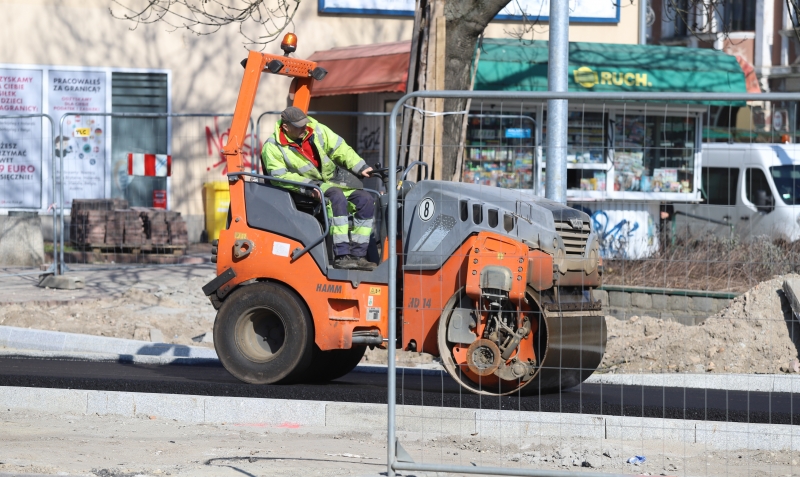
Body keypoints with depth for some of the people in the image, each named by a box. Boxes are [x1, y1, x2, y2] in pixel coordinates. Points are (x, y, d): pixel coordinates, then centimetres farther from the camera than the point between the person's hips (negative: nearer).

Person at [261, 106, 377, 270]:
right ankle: (341, 256, -40)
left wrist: (360, 167, -5)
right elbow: (280, 177, -18)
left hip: (330, 183, 7)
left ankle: (357, 255, -10)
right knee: (337, 196, -35)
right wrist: (308, 186, -29)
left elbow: (340, 149, 6)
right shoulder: (272, 148, -10)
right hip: (304, 192, -7)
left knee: (365, 199, -10)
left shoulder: (317, 130, 3)